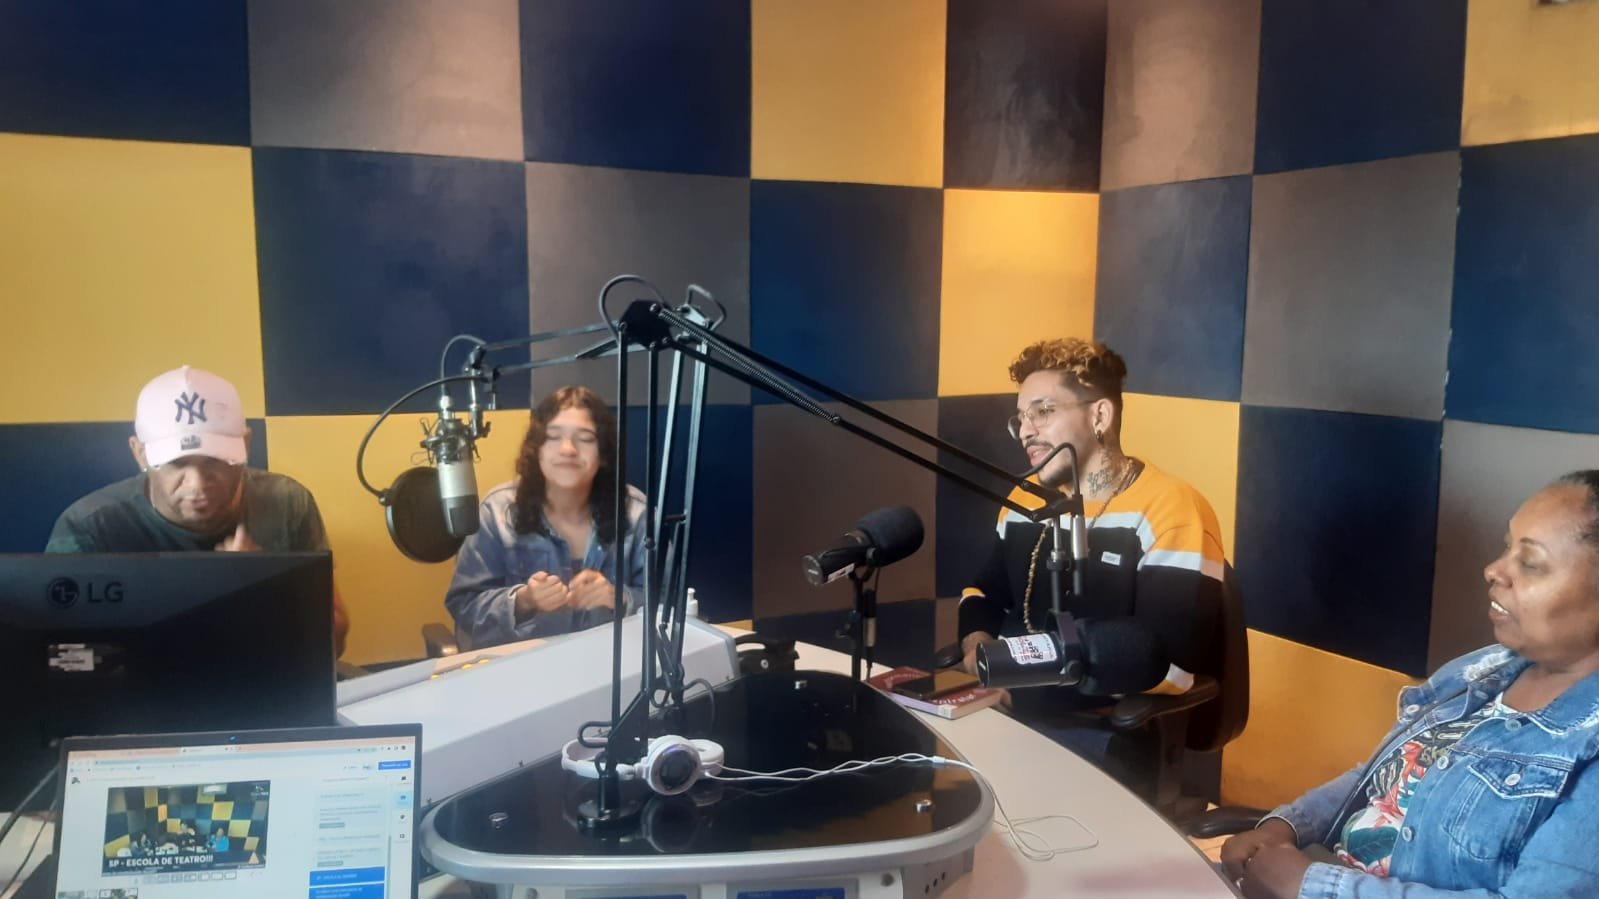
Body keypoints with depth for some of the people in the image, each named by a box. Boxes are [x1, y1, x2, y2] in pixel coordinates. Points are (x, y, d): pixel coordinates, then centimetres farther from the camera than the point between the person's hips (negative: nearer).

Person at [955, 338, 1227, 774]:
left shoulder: (1172, 511, -13)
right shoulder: (1028, 498, 10)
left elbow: (1168, 668, -20)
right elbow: (984, 593, 22)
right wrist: (979, 650, -1)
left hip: (1110, 735, -7)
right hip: (1008, 707, 7)